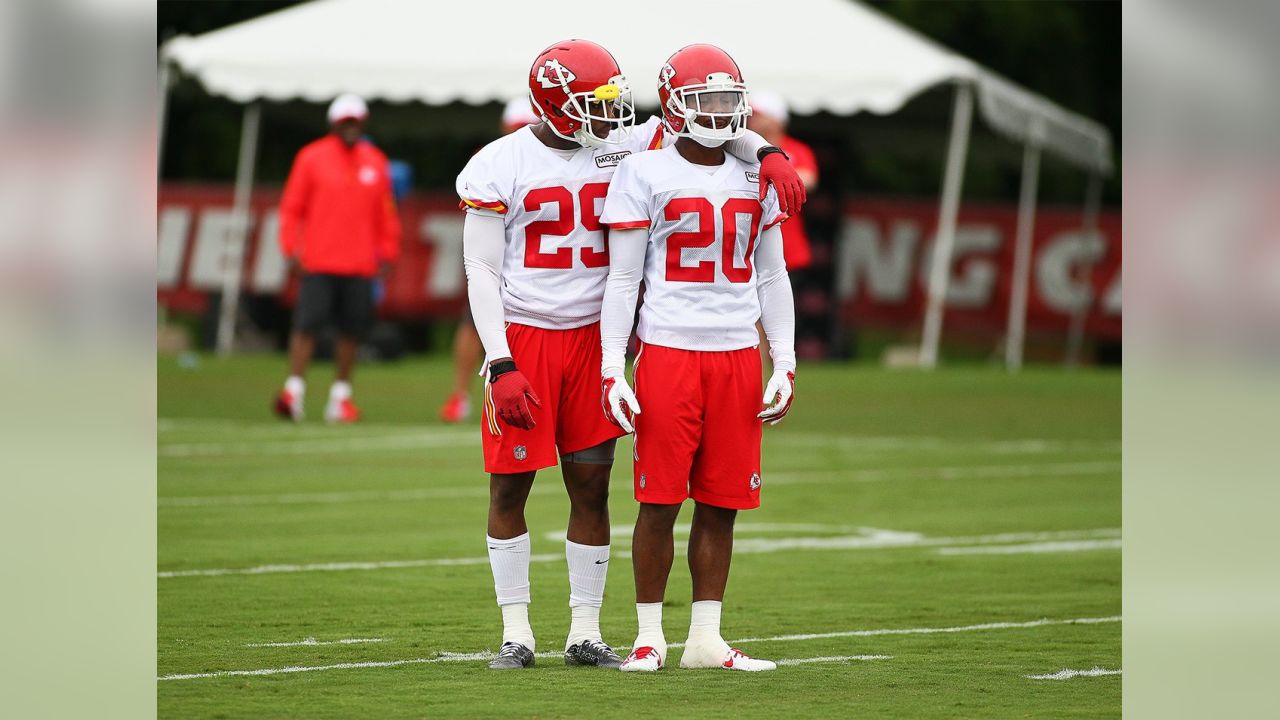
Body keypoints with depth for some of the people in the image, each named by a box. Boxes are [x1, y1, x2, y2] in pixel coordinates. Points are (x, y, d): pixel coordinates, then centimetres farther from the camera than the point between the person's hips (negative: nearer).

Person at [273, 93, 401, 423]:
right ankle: (294, 391, -8)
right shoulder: (312, 158, 2)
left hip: (360, 265, 3)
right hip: (318, 261, -3)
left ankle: (340, 396, 12)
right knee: (307, 323, -10)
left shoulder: (375, 162, 11)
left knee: (352, 330, 3)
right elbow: (292, 207, 2)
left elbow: (385, 213, 16)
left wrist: (386, 253, 12)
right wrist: (291, 248, -4)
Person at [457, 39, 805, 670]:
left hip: (590, 339, 4)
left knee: (592, 486, 4)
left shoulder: (621, 150, 3)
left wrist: (766, 154, -16)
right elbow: (481, 271, -7)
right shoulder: (499, 166, -7)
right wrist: (500, 367, -14)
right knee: (510, 485, 0)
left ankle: (585, 632, 12)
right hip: (522, 338, -4)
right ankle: (515, 632, 9)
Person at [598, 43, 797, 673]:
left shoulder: (756, 178, 11)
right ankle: (649, 637, 6)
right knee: (660, 501, -2)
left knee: (721, 503, 5)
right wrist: (612, 370, -7)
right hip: (668, 353, -4)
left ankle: (705, 638, 12)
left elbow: (772, 277, 16)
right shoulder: (645, 174, -2)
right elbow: (623, 279, -1)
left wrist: (786, 363, 10)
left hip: (737, 356, 4)